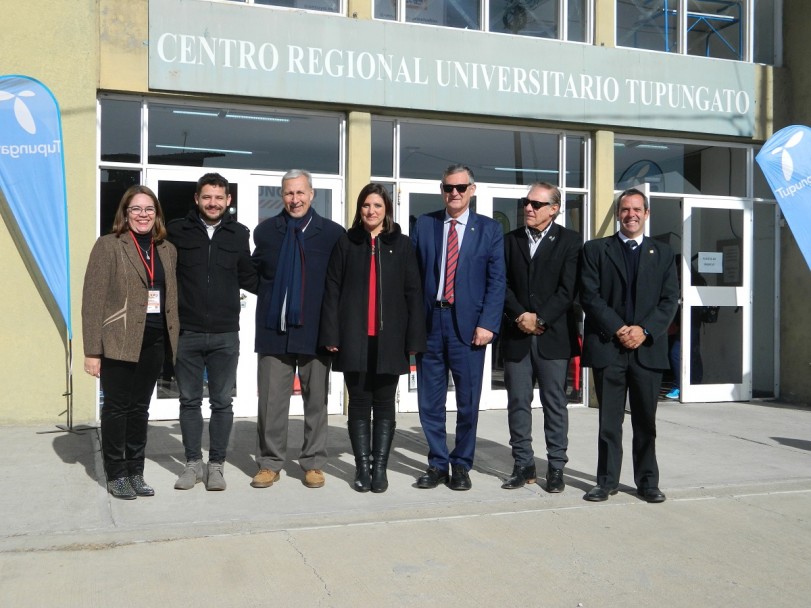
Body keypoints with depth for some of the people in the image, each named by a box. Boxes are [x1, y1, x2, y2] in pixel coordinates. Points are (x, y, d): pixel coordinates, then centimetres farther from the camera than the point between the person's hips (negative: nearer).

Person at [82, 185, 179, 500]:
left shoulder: (167, 250, 11)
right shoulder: (108, 245, -4)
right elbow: (93, 299, -8)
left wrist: (174, 338, 4)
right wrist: (92, 350, -13)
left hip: (153, 341, 5)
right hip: (119, 341, -4)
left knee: (140, 408, 12)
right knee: (116, 407, 4)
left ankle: (135, 472, 21)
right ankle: (116, 475, 15)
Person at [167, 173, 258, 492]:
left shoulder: (238, 234, 3)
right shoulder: (177, 231, -1)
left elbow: (247, 277, 13)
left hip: (225, 334, 0)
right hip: (187, 333, 0)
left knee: (222, 402, 7)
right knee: (189, 401, 11)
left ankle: (216, 464, 20)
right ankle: (193, 462, 24)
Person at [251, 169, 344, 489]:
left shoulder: (333, 233, 0)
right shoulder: (265, 231, 7)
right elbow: (254, 273, 18)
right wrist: (272, 294, 6)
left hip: (315, 329, -1)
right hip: (274, 328, 1)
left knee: (316, 400, 7)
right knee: (271, 400, 5)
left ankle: (313, 463, 19)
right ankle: (269, 463, 17)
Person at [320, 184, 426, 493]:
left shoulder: (401, 244, 5)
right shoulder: (346, 243, 6)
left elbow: (413, 293, 3)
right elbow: (332, 290, 3)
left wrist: (414, 338, -4)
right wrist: (331, 334, -5)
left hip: (389, 339, 0)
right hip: (354, 339, 0)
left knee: (384, 406, 6)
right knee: (359, 405, 5)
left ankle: (379, 468, 14)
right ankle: (362, 468, 13)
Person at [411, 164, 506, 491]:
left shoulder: (489, 229, 4)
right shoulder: (424, 224, 8)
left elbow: (496, 281, -1)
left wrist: (487, 324, -11)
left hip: (468, 325, -1)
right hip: (429, 322, 2)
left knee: (468, 401, 6)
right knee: (430, 401, 8)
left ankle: (461, 465, 22)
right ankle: (437, 464, 22)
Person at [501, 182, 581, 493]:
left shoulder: (569, 240, 2)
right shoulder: (510, 240, 11)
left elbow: (568, 289, -6)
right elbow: (503, 284, 5)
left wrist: (540, 318, -13)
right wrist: (519, 316, -10)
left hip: (553, 336, -3)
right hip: (517, 335, 3)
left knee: (555, 404, 3)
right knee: (518, 403, 6)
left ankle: (556, 467, 12)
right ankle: (523, 465, 15)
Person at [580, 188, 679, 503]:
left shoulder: (663, 253, 13)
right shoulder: (595, 250, 7)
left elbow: (670, 299, 5)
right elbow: (589, 296, -2)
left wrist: (644, 330, -9)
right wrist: (617, 329, -11)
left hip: (648, 348, 1)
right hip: (607, 347, -1)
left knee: (646, 421, 8)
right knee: (609, 421, 4)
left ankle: (647, 481, 18)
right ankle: (607, 481, 13)